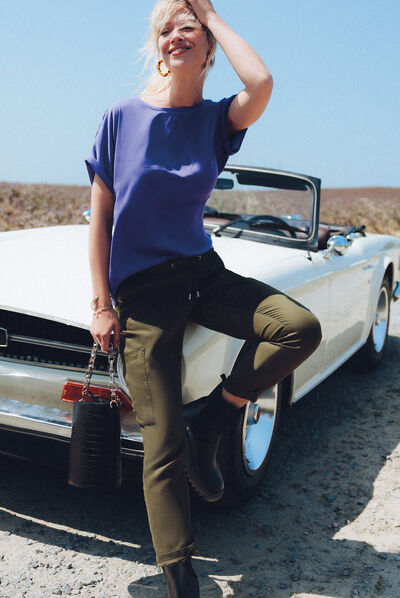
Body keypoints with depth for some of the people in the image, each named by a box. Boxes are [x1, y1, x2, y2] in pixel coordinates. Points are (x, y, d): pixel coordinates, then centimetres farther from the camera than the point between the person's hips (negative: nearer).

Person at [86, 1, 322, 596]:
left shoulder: (215, 118, 3)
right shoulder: (122, 117, -1)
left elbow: (260, 84, -22)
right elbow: (100, 217, -1)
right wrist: (102, 306, -6)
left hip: (203, 272, 3)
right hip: (141, 290, -2)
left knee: (301, 328, -22)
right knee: (164, 444, -5)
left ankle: (212, 418, -2)